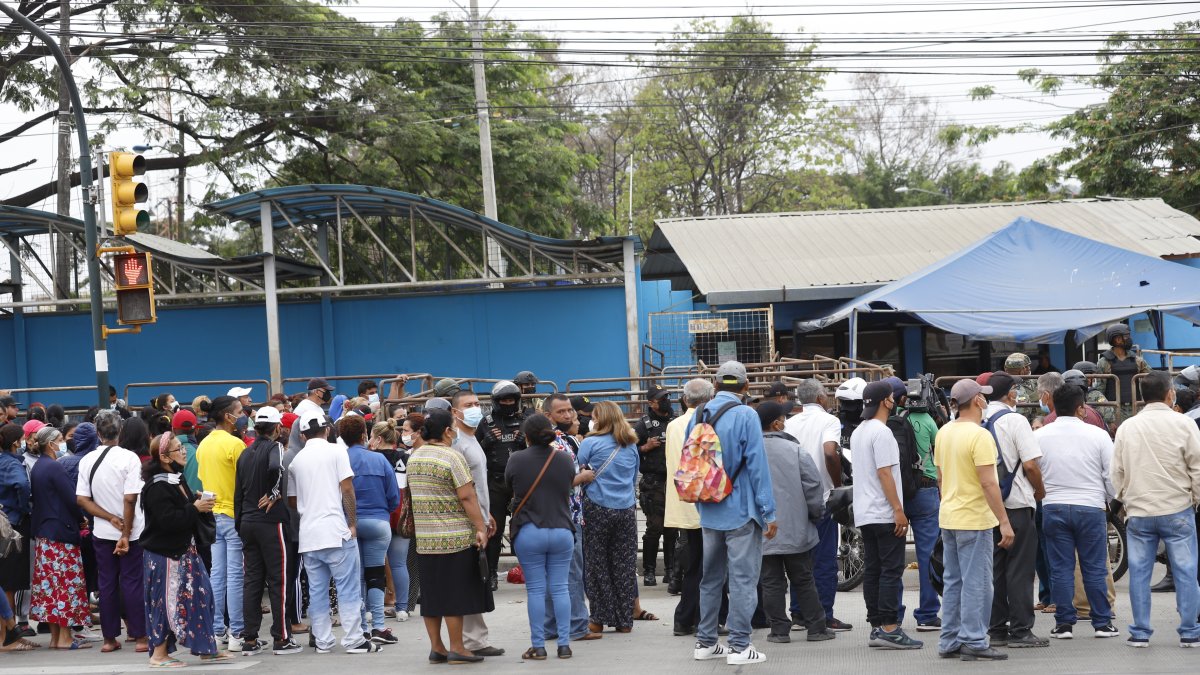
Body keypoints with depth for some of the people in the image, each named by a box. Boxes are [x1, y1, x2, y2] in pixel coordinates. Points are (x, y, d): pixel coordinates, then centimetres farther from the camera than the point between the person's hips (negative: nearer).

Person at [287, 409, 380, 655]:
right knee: (348, 588, -1)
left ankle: (322, 641, 9)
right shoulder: (335, 452, -2)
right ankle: (354, 640, -3)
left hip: (308, 534, 5)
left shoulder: (296, 460, 11)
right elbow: (347, 489, -8)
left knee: (317, 591, 7)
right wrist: (352, 523, -2)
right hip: (336, 531, -5)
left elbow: (292, 500, 14)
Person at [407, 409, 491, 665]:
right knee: (454, 593, -1)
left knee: (431, 593, 10)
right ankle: (456, 648, 1)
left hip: (424, 538, 7)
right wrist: (480, 528, -12)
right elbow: (467, 497, -16)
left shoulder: (414, 457, 10)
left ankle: (436, 647, 14)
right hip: (455, 537, -7)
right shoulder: (452, 457, -13)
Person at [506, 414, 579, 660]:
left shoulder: (516, 460, -8)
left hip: (529, 533, -2)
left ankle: (538, 646, 6)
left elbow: (509, 490, 6)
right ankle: (564, 644, 8)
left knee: (536, 590, 4)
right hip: (562, 531, 2)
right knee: (560, 588, 7)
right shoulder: (565, 460, -1)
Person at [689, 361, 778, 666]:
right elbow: (757, 465, -15)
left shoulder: (699, 415, 7)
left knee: (711, 578, 16)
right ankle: (739, 646, -2)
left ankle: (705, 642, 20)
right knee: (742, 579, -2)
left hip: (709, 512, 6)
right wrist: (769, 512, -12)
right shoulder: (745, 416, -12)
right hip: (741, 511, -6)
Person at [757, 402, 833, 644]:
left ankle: (779, 629, 6)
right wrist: (816, 514, 9)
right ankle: (816, 628, 13)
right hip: (795, 529, -1)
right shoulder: (794, 450, -8)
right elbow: (813, 486, -6)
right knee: (804, 580, 9)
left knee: (772, 582, 7)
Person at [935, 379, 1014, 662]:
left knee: (953, 582, 13)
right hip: (974, 520, -8)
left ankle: (950, 642, 16)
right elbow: (989, 483, -20)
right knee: (976, 583, -3)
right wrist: (1004, 522, -18)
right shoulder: (979, 436, -17)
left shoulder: (944, 433, 8)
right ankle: (974, 642, -2)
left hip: (948, 516, 8)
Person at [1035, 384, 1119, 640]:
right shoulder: (1097, 435, -4)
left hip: (1054, 507, 1)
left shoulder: (1039, 436, -1)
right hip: (1090, 506, -1)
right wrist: (1109, 499, 16)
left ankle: (1064, 624, 7)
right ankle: (1102, 623, 10)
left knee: (1061, 569, 6)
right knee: (1094, 568, 6)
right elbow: (1112, 475, 0)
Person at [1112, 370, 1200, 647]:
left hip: (1139, 512, 2)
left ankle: (1140, 633, 9)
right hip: (1177, 510, -2)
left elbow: (1117, 472, 8)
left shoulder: (1126, 428, 2)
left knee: (1139, 573, 6)